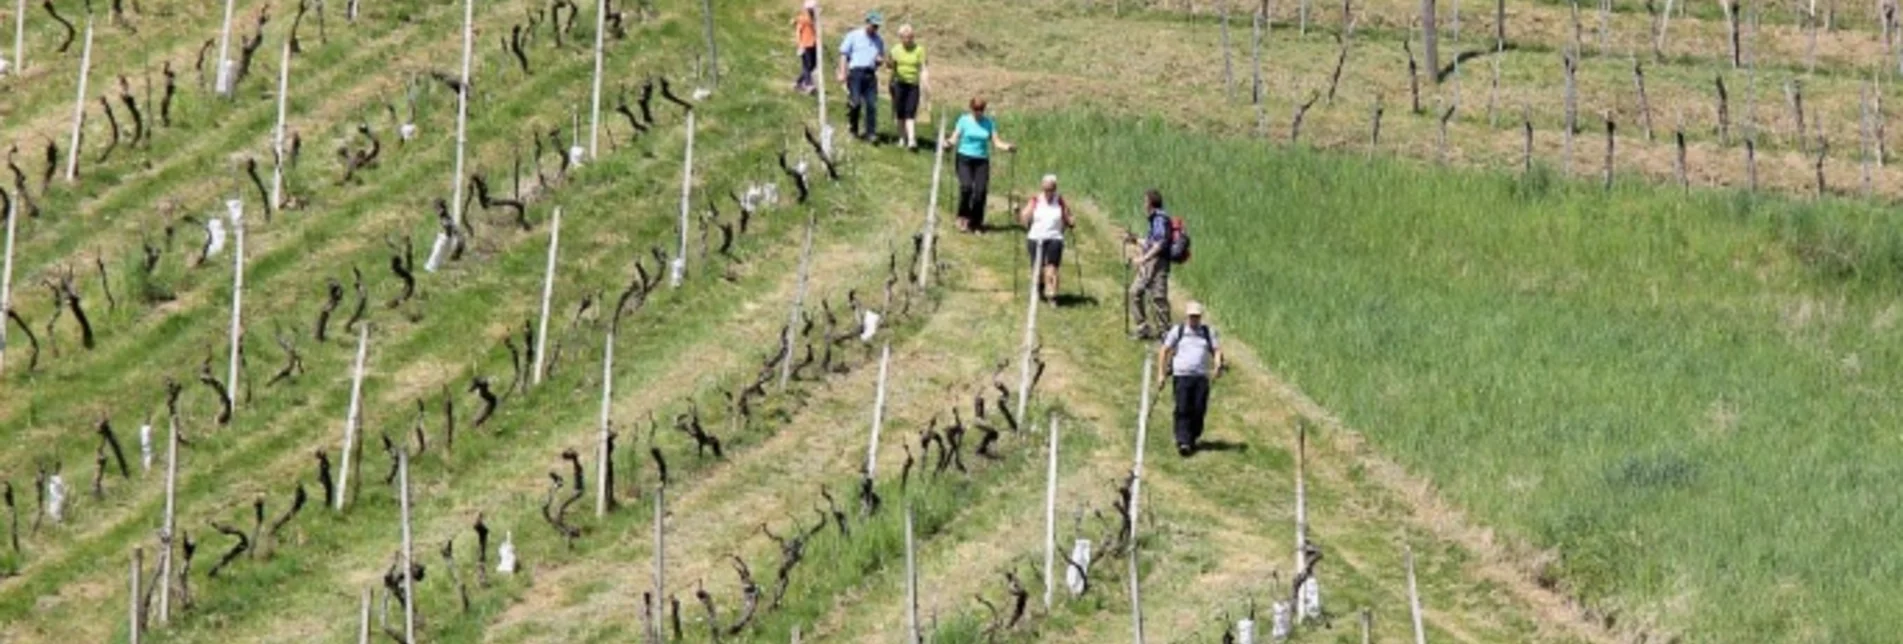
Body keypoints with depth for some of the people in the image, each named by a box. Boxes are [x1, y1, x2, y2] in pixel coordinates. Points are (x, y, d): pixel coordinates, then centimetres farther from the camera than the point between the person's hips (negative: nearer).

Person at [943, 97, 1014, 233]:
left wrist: (1007, 147, -13)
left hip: (982, 160, 2)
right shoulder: (964, 121, 3)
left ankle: (976, 223, 4)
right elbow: (955, 138, 0)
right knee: (966, 186, -22)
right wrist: (948, 143, -21)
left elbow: (996, 142, 6)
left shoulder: (989, 123, 9)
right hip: (965, 159, -2)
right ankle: (963, 218, -7)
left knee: (980, 191, -8)